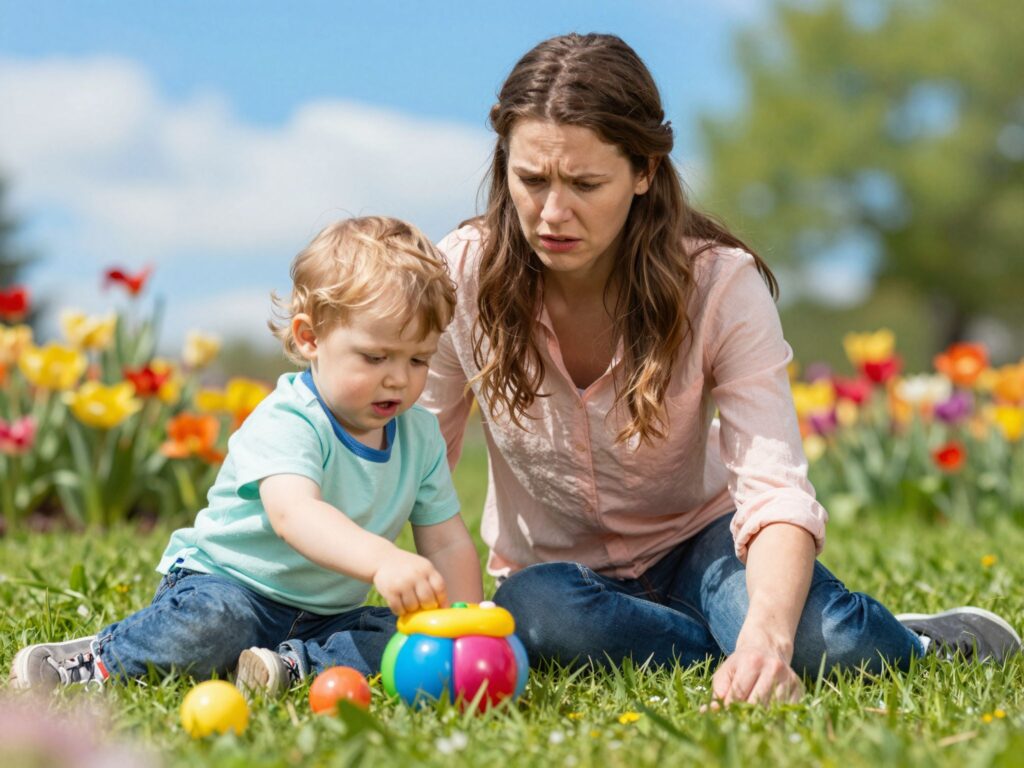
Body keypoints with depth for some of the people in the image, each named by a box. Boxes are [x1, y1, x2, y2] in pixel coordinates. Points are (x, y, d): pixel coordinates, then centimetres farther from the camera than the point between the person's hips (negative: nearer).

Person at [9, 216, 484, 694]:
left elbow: (447, 543, 7)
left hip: (325, 615, 6)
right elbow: (293, 512, -42)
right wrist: (383, 560, -58)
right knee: (208, 622, -37)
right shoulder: (285, 423, -22)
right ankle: (94, 660, -12)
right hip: (223, 583, -6)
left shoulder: (421, 435, 2)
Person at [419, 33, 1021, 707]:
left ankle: (938, 642, 2)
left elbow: (778, 493, -30)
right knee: (539, 612, -37)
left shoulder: (723, 284, -21)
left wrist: (767, 636, -50)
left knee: (821, 640, -33)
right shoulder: (462, 274, -17)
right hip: (555, 568, 2)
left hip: (696, 541, -1)